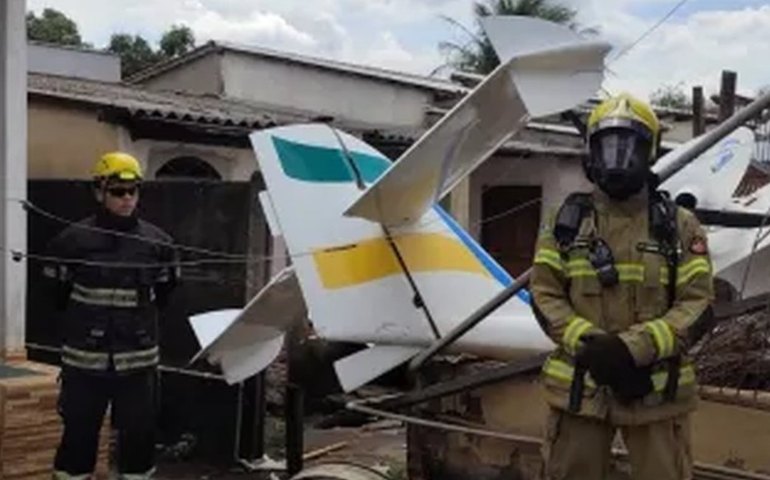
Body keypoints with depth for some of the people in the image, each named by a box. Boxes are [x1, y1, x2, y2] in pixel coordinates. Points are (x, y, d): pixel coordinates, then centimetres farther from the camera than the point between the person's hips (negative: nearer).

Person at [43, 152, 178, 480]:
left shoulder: (158, 242, 0)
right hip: (85, 358, -2)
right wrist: (83, 322, 10)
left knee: (139, 433, 10)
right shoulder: (72, 240, -7)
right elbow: (57, 294, 6)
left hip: (138, 359, 2)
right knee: (78, 432, 7)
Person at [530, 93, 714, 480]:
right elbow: (545, 296, 1)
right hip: (579, 386, 1)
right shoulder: (565, 223, 5)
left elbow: (698, 304, -5)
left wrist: (633, 349, -19)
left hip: (657, 390, -1)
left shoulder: (680, 226, 1)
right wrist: (590, 346, -16)